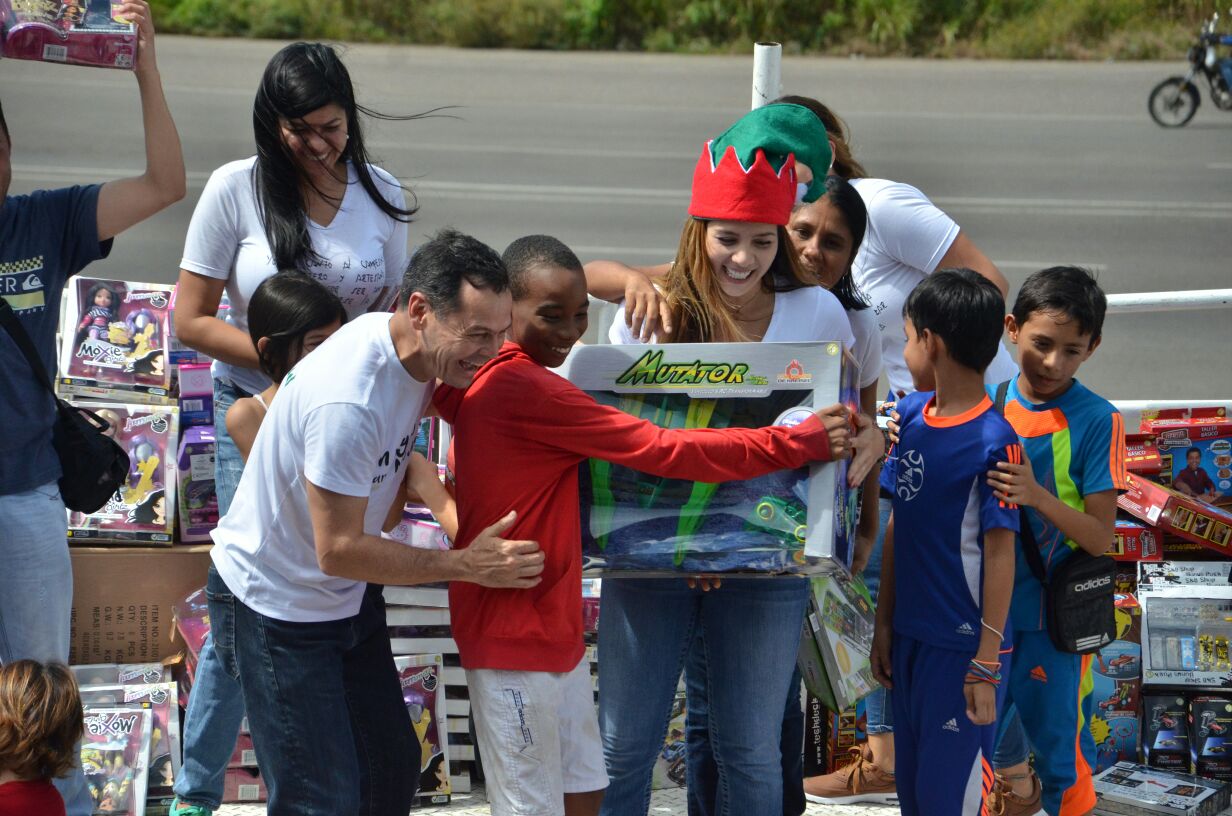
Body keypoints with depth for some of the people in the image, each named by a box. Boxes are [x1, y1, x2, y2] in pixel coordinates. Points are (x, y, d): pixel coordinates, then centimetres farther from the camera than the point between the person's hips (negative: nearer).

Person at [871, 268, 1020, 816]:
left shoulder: (993, 442, -16)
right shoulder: (910, 415, 4)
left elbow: (1000, 554, -14)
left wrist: (986, 663, -14)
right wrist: (885, 622, 13)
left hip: (963, 647, -7)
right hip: (911, 636, 7)